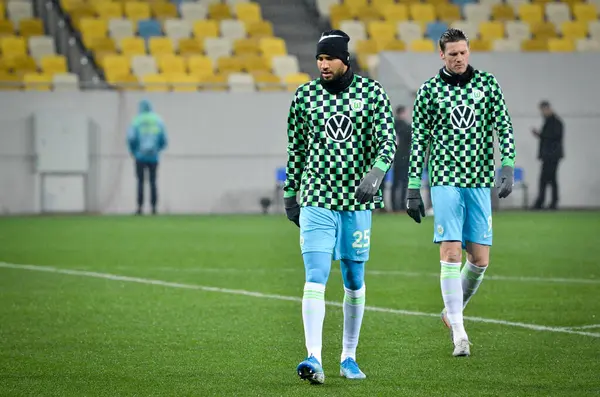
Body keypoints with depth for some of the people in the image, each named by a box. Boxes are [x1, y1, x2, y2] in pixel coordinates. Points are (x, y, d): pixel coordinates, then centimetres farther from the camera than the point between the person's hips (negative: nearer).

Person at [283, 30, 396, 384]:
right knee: (315, 278, -13)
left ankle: (349, 357, 21)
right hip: (316, 199, 0)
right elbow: (296, 147, 12)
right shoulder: (305, 95, 4)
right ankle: (314, 359, -20)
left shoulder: (371, 92, 0)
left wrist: (375, 173, -25)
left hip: (357, 201, 0)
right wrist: (290, 194, 14)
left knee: (354, 282, 8)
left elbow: (387, 139, -7)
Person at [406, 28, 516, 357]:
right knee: (450, 253, -12)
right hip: (446, 181, -2)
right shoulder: (429, 90, 3)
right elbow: (419, 140, 6)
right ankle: (459, 334, -10)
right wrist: (413, 189, 4)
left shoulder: (487, 83, 7)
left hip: (480, 182, 2)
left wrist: (507, 168, -7)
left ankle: (452, 311, 26)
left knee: (480, 260, 1)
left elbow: (503, 126, 6)